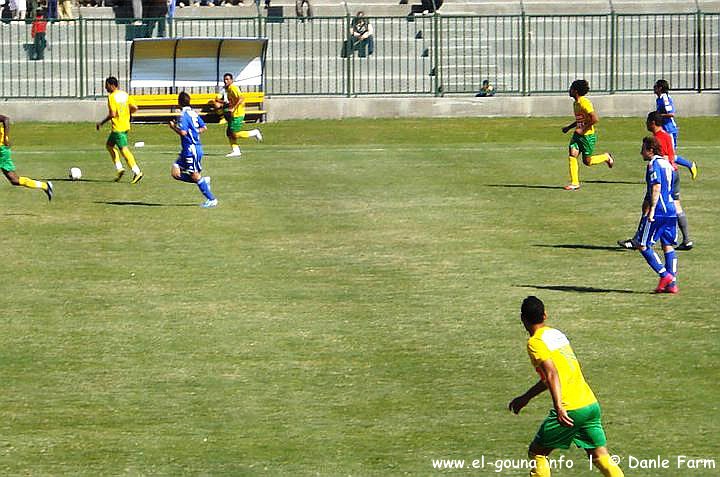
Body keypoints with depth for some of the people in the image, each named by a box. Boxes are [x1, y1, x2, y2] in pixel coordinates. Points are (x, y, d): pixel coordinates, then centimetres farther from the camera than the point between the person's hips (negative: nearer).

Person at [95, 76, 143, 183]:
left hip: (118, 127, -9)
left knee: (124, 149, -6)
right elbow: (134, 108, 6)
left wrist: (101, 123, -11)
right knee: (109, 145, 20)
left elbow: (112, 114, -22)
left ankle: (137, 172, -10)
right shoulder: (125, 94, 8)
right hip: (126, 126, 9)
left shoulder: (112, 97, -15)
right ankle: (119, 168, 14)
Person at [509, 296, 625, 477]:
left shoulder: (535, 342, -6)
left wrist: (559, 407, -30)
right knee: (601, 458, 7)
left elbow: (552, 374, -21)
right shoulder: (557, 334, 19)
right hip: (591, 404, 7)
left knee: (536, 453, 9)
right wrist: (525, 398, 38)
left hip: (570, 409, -7)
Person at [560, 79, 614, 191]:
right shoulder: (575, 103, 10)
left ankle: (606, 157, 28)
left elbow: (595, 119, -24)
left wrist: (583, 129, -22)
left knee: (587, 161, 1)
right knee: (572, 156, -7)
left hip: (588, 135, -8)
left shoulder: (585, 103, -19)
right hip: (578, 134, 8)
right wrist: (569, 127, 15)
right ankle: (574, 183, -3)